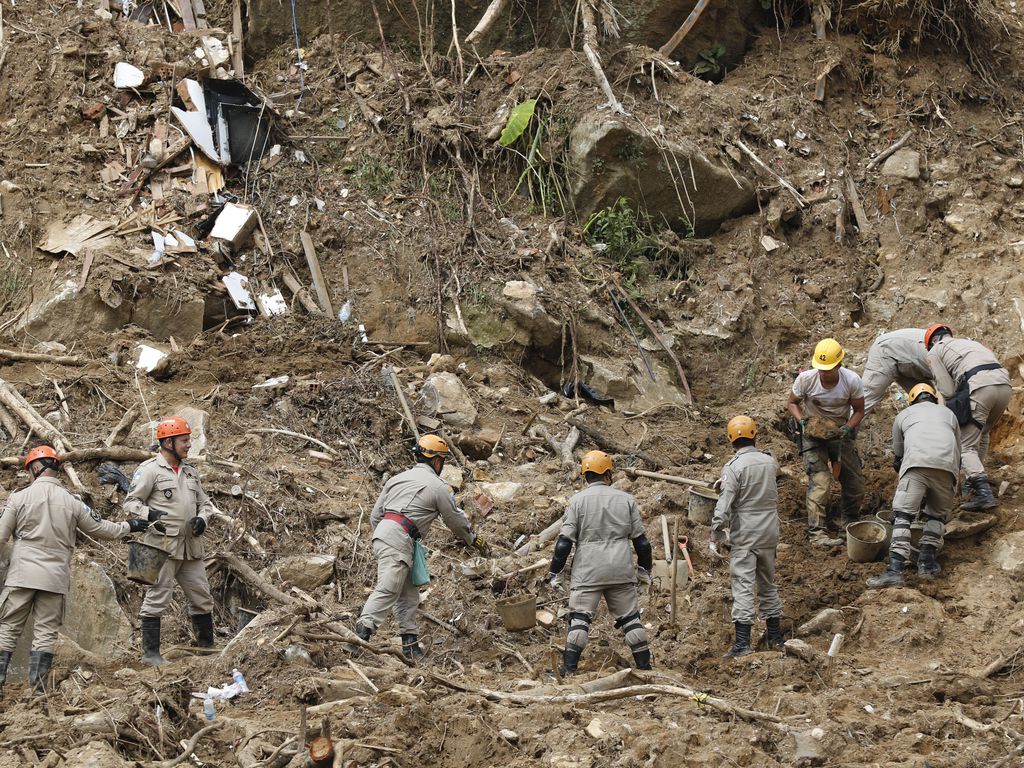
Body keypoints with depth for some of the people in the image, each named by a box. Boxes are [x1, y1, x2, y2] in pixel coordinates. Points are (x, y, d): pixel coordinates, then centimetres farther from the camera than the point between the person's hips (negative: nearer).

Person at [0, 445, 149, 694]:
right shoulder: (72, 501, 3)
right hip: (55, 578, 2)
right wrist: (128, 527, 31)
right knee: (46, 633, 5)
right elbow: (99, 528, 14)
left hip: (22, 575, -2)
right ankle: (37, 690, -1)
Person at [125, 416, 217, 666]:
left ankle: (207, 647, 21)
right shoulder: (150, 470, -4)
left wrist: (202, 517, 2)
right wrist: (149, 514, -23)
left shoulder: (190, 472, 18)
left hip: (191, 548, 7)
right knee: (157, 599, -5)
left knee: (202, 599, 11)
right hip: (163, 545, -7)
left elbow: (205, 502, 24)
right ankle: (151, 653, -1)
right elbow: (131, 502, -5)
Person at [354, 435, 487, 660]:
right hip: (399, 540, -8)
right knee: (387, 591, -17)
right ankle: (361, 633, -32)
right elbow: (455, 520, 14)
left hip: (381, 532, 8)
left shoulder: (398, 478, 22)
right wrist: (474, 540, 30)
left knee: (408, 595, 12)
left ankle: (411, 645, 10)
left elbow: (375, 515, 21)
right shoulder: (437, 486, 3)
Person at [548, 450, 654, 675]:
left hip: (587, 572, -2)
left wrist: (555, 573, 1)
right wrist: (645, 569, 21)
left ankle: (569, 667, -8)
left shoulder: (578, 500, -2)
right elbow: (641, 540, 9)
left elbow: (564, 541, -5)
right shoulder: (625, 499, 5)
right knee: (630, 617, 11)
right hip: (621, 570, 2)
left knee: (580, 617, -2)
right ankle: (644, 663, 14)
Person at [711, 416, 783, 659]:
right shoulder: (770, 462, 3)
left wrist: (716, 535, -9)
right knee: (768, 583, 17)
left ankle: (743, 641, -14)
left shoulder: (733, 467, -14)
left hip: (744, 533, -5)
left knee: (743, 586, -7)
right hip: (769, 531, 6)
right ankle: (775, 636, 24)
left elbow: (724, 505, -19)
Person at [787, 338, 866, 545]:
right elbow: (793, 403, -4)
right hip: (813, 435, -2)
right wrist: (802, 422, -22)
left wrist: (847, 428, -23)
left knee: (855, 483, 6)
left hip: (841, 434, 2)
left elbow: (859, 411, -5)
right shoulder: (806, 379, -22)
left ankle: (851, 523, 33)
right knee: (818, 481, -17)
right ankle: (817, 532, -16)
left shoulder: (852, 381, -21)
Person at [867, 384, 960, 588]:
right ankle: (927, 562, 7)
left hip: (916, 464, -2)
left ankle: (895, 570, -19)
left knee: (902, 515, -5)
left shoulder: (904, 416, 31)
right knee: (937, 515, 21)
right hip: (947, 467, 2)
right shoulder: (948, 414, 35)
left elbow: (897, 457, 38)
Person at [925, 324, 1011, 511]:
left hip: (979, 387, -6)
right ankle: (975, 478, 32)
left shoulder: (935, 352, 18)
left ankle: (984, 493, -18)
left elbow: (948, 391, 7)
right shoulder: (969, 342, 38)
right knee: (982, 433, 30)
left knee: (967, 446, -1)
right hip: (1004, 383, 6)